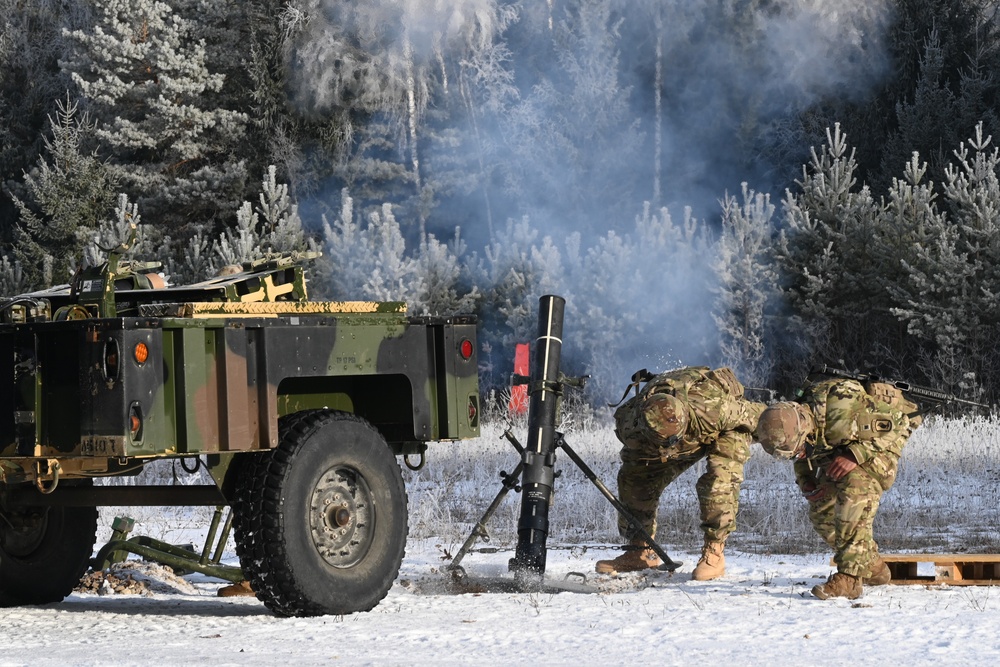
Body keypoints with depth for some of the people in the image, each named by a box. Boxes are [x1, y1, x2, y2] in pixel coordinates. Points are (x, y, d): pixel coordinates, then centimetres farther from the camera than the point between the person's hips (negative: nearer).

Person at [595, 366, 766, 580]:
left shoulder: (714, 408, -45)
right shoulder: (629, 425, -36)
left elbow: (756, 413, -22)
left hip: (726, 429, -4)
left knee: (719, 479, -30)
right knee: (635, 476, -7)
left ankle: (714, 553, -20)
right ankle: (641, 551, 7)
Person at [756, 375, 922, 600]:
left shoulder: (842, 413, -42)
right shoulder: (794, 420, -19)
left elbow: (889, 429, -28)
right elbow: (804, 457, 4)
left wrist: (855, 456, -35)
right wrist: (805, 481, -13)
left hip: (881, 443, -7)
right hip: (844, 446, 7)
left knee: (855, 496, -30)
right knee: (821, 511, 1)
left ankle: (850, 577, -30)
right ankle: (872, 567, 20)